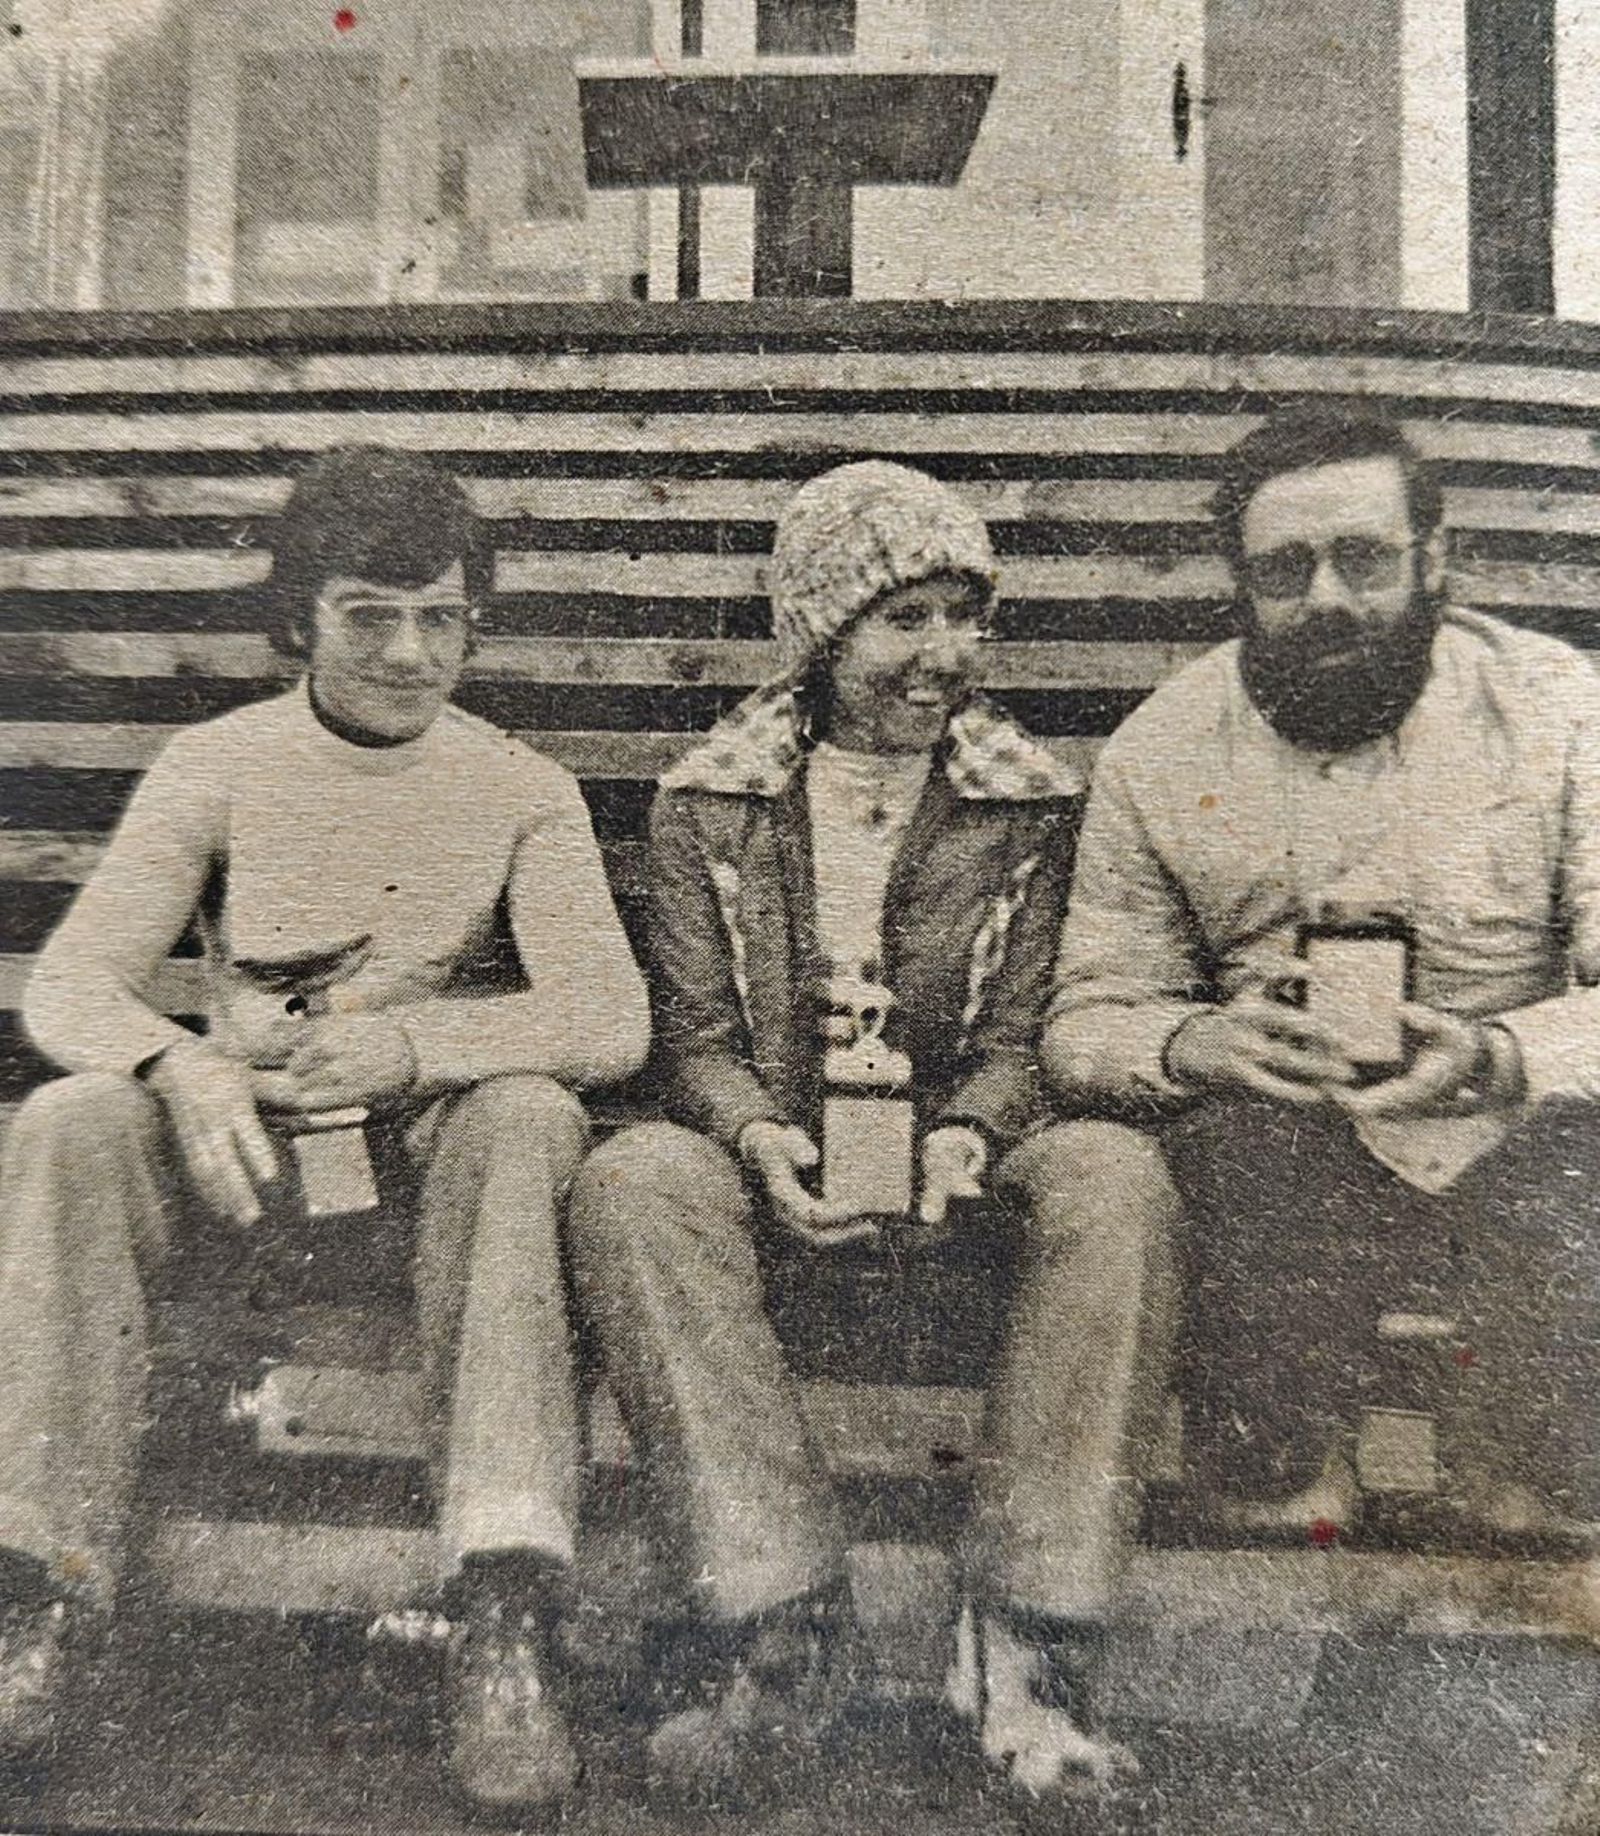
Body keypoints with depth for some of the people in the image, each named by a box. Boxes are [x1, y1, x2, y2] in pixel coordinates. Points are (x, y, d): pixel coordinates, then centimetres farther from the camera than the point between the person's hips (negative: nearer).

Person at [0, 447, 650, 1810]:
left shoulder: (524, 792, -1)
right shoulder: (215, 768, 3)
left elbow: (609, 1023, -14)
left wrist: (411, 1041, -31)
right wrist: (186, 1070, -29)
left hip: (438, 1134, -1)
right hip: (251, 1134, 2)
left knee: (526, 1114, -33)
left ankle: (503, 1623, -34)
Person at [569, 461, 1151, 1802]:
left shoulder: (1032, 802, 6)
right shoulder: (707, 804, 5)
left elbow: (1019, 1038, 4)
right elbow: (697, 1037, 2)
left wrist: (966, 1133, -18)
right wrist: (760, 1136, -19)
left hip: (957, 1160, 1)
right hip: (777, 1165, 0)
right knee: (632, 1180, -30)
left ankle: (1034, 1664, -22)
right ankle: (778, 1634, -25)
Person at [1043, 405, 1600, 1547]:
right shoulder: (1157, 754, -1)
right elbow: (1088, 1019, -1)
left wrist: (1499, 1055, -29)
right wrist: (1190, 1045, -24)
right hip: (1276, 1155, 0)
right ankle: (1290, 1514, -4)